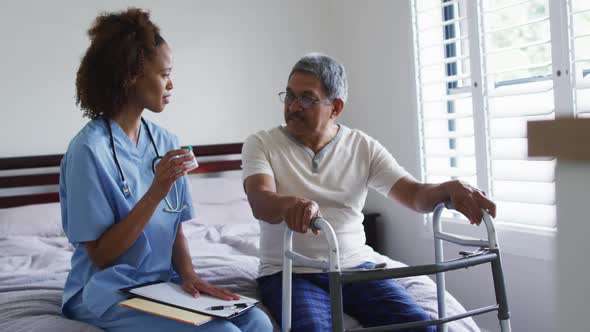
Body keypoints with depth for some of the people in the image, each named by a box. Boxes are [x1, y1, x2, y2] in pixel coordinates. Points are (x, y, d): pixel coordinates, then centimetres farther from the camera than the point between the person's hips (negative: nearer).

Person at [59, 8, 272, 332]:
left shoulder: (165, 142, 3)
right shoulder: (89, 150, -16)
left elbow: (175, 228, 8)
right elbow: (100, 255, -16)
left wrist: (188, 273, -11)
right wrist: (156, 193, -24)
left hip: (164, 282, 6)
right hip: (111, 292, -6)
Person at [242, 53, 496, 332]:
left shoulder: (364, 147, 4)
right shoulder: (261, 144, -2)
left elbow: (415, 194, -5)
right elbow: (260, 202, -20)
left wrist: (450, 189, -28)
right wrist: (291, 203, -44)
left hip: (355, 266, 3)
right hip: (289, 273, -2)